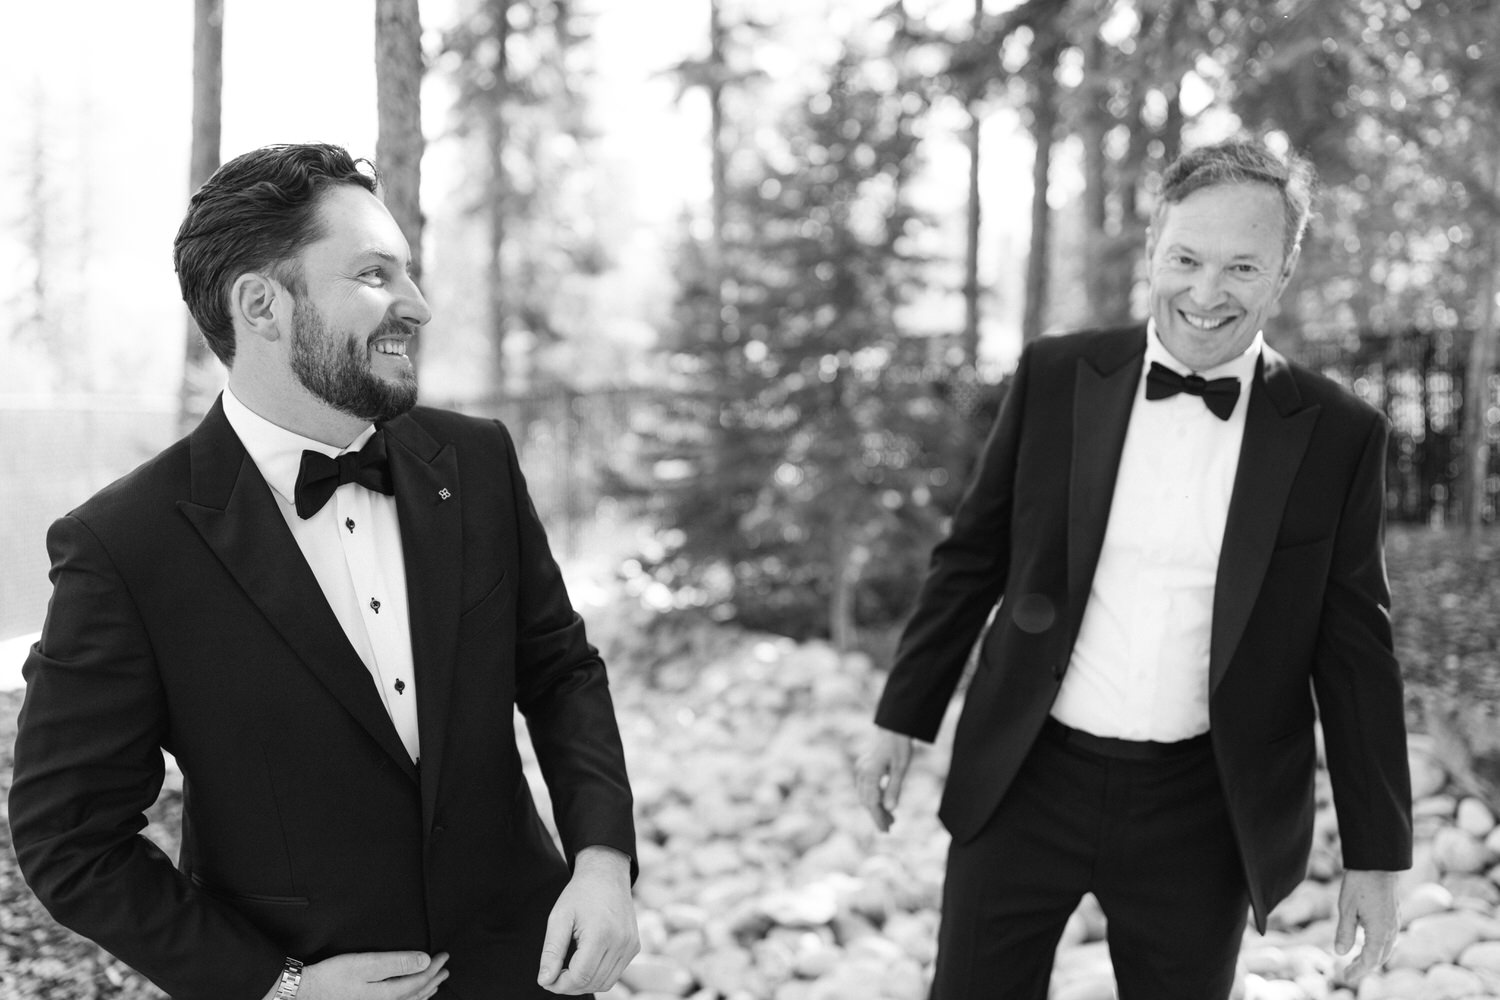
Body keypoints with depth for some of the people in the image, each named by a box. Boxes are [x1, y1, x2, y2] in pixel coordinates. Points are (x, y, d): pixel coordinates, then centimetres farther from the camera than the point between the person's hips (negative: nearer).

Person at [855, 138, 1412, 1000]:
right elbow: (972, 557, 6)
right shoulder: (1056, 376, -2)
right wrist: (903, 718, 7)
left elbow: (1356, 653, 1)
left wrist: (1377, 854, 2)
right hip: (1029, 780, 1)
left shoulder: (1338, 435, -4)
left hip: (1202, 811, 0)